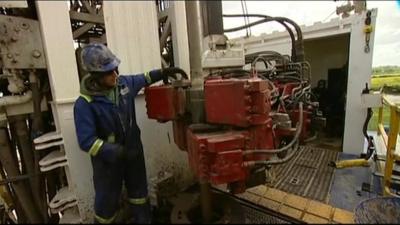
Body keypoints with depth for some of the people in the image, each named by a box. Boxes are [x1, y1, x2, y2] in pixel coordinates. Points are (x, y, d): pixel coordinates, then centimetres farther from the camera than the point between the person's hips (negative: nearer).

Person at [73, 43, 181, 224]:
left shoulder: (124, 83, -7)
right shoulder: (84, 104, -23)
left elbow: (143, 79, 15)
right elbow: (87, 142, -25)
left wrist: (163, 73, 5)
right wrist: (118, 152, -35)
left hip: (133, 151, 5)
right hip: (108, 159, -5)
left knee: (139, 191, 23)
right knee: (106, 202, 16)